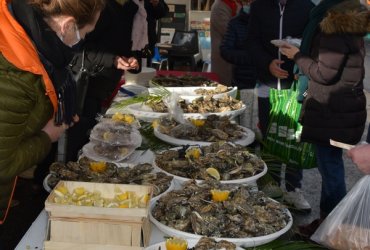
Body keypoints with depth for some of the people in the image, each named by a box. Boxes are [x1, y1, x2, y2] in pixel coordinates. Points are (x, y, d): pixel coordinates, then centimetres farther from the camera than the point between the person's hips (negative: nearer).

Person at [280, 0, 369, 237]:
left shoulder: (336, 33, -19)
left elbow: (324, 74, -18)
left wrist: (298, 56, -6)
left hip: (333, 112, -10)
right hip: (344, 108, 10)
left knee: (330, 166, -1)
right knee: (331, 164, 17)